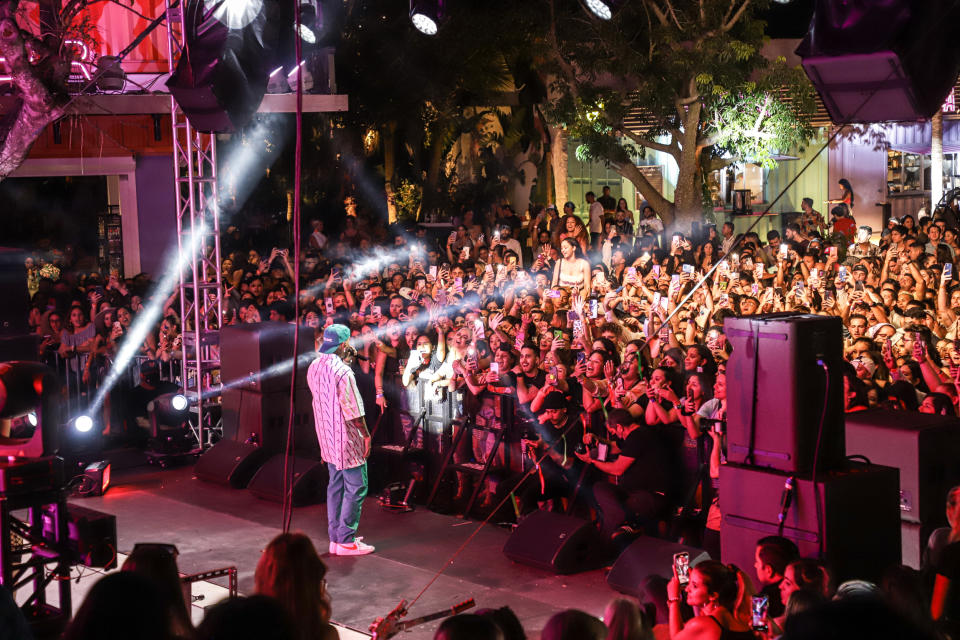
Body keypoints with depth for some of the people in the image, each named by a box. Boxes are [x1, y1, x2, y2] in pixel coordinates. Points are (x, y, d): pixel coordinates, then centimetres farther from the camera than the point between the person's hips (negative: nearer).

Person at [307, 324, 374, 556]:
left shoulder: (314, 367, 4)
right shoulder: (343, 371, -22)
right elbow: (353, 410, -21)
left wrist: (346, 361, 13)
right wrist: (366, 435, -10)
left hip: (327, 438, 9)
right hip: (347, 440, -9)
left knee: (336, 485, 16)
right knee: (355, 488, 0)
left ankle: (335, 538, 20)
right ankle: (346, 541, 1)